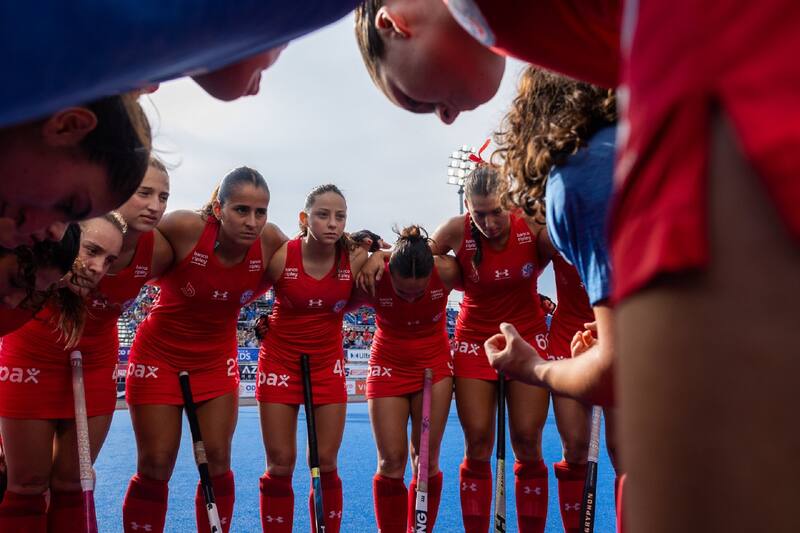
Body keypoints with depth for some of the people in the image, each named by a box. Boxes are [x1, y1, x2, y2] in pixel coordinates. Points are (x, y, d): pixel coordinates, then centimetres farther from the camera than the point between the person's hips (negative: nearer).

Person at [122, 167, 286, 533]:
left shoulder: (270, 241, -18)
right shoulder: (185, 227, -27)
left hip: (217, 359, 3)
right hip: (160, 355, -2)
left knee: (217, 463, 6)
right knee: (155, 468, 4)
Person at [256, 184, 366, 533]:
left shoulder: (355, 259, -15)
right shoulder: (281, 257, -20)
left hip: (328, 362, 2)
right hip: (280, 360, -1)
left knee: (326, 463, 5)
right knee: (280, 464, 4)